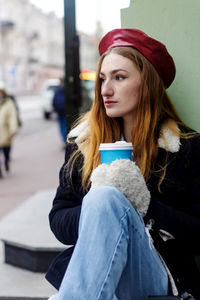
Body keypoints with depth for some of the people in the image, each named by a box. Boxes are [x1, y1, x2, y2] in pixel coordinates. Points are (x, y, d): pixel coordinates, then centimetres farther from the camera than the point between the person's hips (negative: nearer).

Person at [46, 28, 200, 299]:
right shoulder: (82, 142, 13)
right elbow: (58, 221, 9)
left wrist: (144, 204, -15)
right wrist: (94, 209, -13)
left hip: (158, 277, -1)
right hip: (88, 268, 1)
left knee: (105, 198, -32)